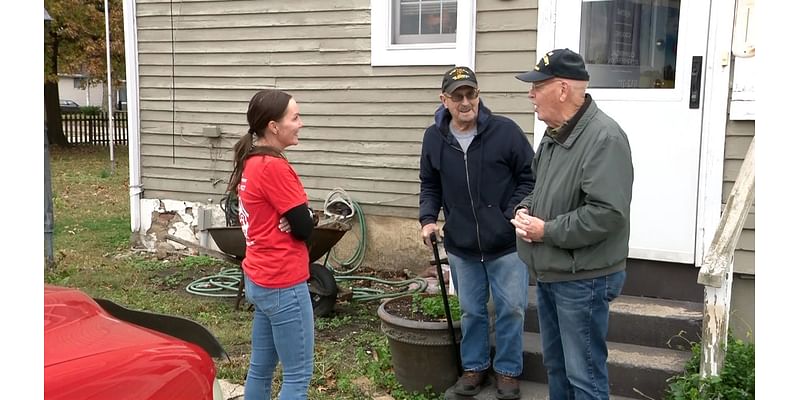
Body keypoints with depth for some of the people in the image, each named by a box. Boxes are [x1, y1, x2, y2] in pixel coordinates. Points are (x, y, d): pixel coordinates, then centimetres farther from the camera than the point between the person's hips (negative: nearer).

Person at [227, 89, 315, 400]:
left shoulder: (250, 161, 9)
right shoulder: (274, 167, -20)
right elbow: (304, 228, -16)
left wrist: (287, 220, -1)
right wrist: (293, 220, 3)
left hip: (259, 280, 9)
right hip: (283, 284, -9)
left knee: (261, 368, 18)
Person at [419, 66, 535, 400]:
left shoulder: (505, 130, -12)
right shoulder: (434, 138, -1)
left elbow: (530, 176, -5)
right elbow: (430, 185, 12)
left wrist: (516, 214, -16)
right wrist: (428, 218, -3)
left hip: (506, 244, -2)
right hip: (461, 246, 3)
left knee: (510, 309, 8)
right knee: (471, 311, 16)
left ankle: (508, 371, 27)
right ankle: (474, 367, 35)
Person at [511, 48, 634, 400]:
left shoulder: (604, 137, -21)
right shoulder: (554, 134, 10)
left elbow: (608, 213, -28)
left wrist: (547, 231, -21)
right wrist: (524, 210, 1)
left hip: (583, 280, -9)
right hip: (548, 273, 9)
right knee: (555, 364, 22)